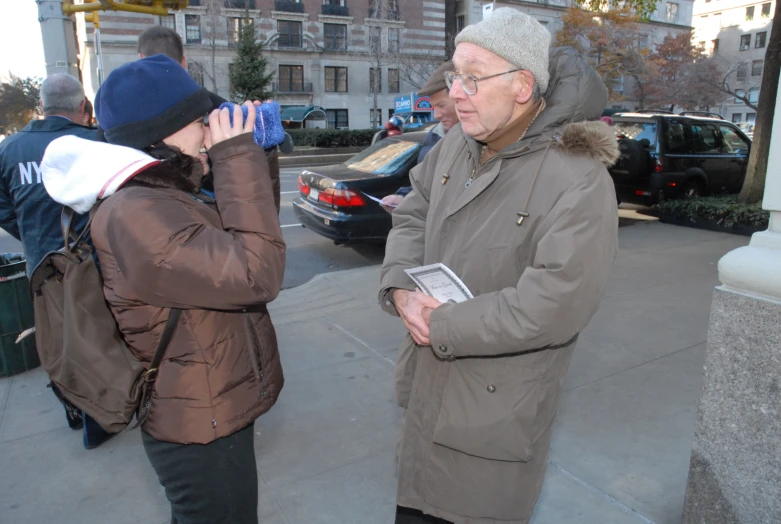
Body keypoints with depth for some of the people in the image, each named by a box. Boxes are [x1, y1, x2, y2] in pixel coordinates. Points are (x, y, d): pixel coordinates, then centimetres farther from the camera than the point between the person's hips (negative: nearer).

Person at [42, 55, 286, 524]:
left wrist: (242, 155, -1)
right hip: (202, 432, -9)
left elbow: (239, 242, 10)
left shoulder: (165, 199, 3)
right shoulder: (137, 217, -28)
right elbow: (257, 275, -34)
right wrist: (239, 158, -27)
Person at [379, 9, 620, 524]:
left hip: (497, 405, -6)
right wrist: (402, 290, -14)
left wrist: (443, 326, -22)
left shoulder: (579, 181, -22)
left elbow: (556, 304, -28)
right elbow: (411, 216, 6)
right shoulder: (458, 143, 1)